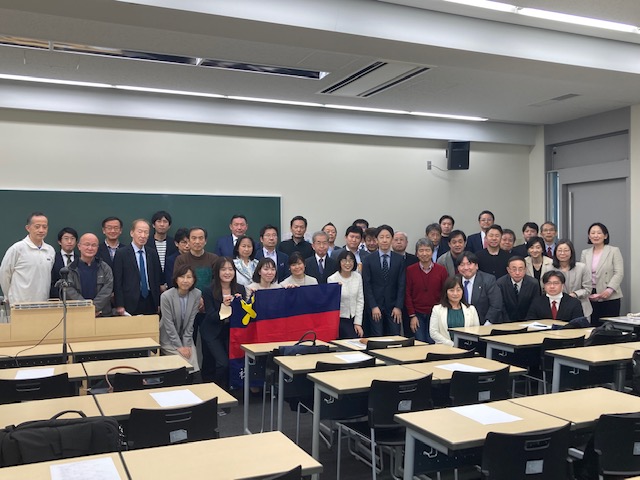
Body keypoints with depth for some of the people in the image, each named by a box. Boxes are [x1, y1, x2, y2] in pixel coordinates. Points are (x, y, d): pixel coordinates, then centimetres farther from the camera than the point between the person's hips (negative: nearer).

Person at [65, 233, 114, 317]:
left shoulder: (105, 268, 10)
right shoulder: (70, 269, 6)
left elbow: (107, 289, -1)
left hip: (103, 314, 1)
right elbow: (70, 291, -5)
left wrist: (95, 307, -15)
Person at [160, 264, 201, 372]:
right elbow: (169, 324, -15)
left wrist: (187, 345, -9)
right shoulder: (166, 296, -19)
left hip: (186, 337, 3)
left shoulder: (197, 294, -8)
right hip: (169, 339, -3)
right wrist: (179, 347, -15)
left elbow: (191, 321, -5)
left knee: (195, 369, -13)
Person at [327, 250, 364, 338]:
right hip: (339, 320, -4)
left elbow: (360, 300, 4)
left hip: (354, 319, 4)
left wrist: (358, 323, 0)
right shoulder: (332, 279, -10)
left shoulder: (358, 277, 1)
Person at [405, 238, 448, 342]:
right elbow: (407, 294, 2)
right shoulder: (410, 270, 0)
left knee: (432, 343, -6)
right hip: (417, 315, 0)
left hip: (435, 314, 0)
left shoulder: (441, 270, 1)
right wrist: (412, 316, -3)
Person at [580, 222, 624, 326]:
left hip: (609, 297, -3)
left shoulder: (614, 251, 4)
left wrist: (609, 289, -18)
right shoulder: (585, 253, 14)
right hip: (590, 297, 3)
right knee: (594, 325, 0)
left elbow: (619, 273, -5)